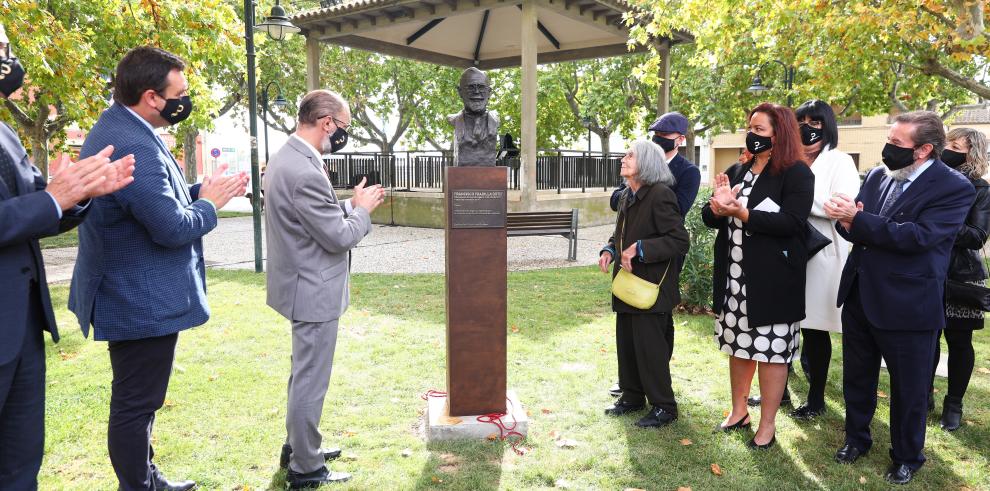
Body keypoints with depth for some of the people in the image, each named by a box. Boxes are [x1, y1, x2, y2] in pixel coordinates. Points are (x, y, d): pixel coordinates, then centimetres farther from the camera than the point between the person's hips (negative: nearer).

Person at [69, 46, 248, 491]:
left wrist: (199, 189, 3)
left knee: (134, 400, 22)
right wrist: (210, 202, -10)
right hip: (144, 301, -11)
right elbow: (174, 228, -27)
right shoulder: (135, 146, -26)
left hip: (127, 294, 11)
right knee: (136, 405, 3)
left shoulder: (113, 128, 7)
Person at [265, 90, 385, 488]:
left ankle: (297, 446, 37)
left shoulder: (287, 157, 7)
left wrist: (350, 205, 6)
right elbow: (339, 237, -22)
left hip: (305, 285, 11)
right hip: (315, 291, -11)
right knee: (311, 380, 3)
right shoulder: (305, 172, -26)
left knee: (304, 374, 23)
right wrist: (362, 209, -6)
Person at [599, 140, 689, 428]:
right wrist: (609, 251, 6)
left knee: (649, 347, -3)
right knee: (626, 343, 15)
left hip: (651, 286, -9)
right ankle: (632, 396, 30)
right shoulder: (629, 197, 12)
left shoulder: (661, 195, -16)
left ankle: (663, 407, 12)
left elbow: (680, 240, -22)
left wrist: (639, 249, -26)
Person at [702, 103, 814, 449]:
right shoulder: (737, 171, 12)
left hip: (772, 280, -6)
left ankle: (768, 425, 16)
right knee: (739, 346, 16)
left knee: (770, 351, 2)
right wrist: (718, 207, -14)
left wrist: (743, 213, -25)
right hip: (734, 277, 6)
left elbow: (792, 222, -19)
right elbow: (708, 217, 9)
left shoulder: (797, 173, -7)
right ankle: (739, 411, 32)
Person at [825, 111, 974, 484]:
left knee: (908, 389, 12)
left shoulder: (954, 188, -14)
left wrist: (857, 219, -27)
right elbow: (858, 229, 5)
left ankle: (907, 457, 33)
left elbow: (918, 236, -26)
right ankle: (856, 438, 40)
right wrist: (847, 220, -19)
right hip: (859, 296, 6)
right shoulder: (877, 176, 4)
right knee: (857, 378, 19)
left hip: (908, 305, -5)